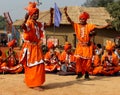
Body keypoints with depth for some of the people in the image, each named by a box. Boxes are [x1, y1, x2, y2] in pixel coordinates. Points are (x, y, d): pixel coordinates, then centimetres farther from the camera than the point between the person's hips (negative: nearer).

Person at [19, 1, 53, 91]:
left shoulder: (39, 24, 10)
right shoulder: (29, 23, -14)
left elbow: (50, 24, 12)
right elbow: (23, 27, -37)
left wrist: (51, 14, 6)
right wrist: (26, 19, -53)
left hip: (37, 47, 8)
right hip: (30, 47, -8)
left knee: (39, 65, 12)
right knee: (33, 66, -7)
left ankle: (33, 82, 25)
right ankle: (34, 84, -3)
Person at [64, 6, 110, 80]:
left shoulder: (89, 26, -4)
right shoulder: (77, 25, 0)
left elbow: (99, 27, -9)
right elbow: (70, 20, -8)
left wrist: (107, 25, -21)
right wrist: (66, 13, -22)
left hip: (88, 46, -1)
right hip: (80, 45, 1)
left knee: (87, 60, 2)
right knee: (79, 60, -2)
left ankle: (86, 74, 14)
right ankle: (79, 73, 13)